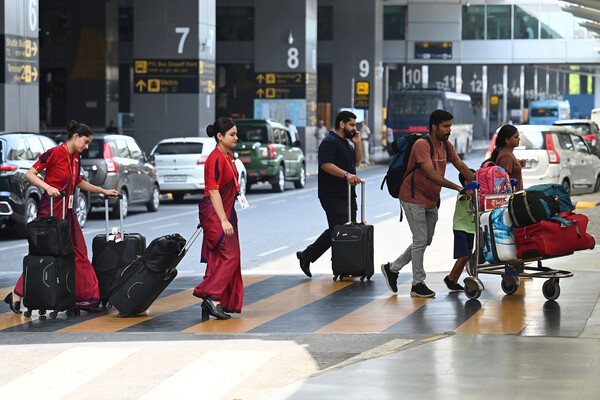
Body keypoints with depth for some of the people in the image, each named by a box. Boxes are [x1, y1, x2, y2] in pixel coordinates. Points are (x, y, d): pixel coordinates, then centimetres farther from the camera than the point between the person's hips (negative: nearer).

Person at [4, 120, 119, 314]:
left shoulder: (75, 156, 12)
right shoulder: (55, 153, -13)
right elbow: (30, 174, -13)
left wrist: (103, 191, 24)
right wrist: (48, 187, -27)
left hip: (67, 210, 8)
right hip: (50, 209, -8)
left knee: (78, 254, 5)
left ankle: (85, 297, 8)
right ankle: (16, 295, 3)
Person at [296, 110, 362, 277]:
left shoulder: (346, 143, 22)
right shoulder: (329, 142, -11)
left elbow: (356, 162, 25)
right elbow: (326, 165, -22)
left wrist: (357, 144, 12)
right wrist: (346, 174, -30)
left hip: (347, 194, 10)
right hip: (333, 195, -10)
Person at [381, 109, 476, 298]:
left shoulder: (446, 146, 5)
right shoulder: (422, 145, -22)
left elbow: (461, 167, 4)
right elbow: (431, 174, -31)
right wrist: (457, 187, -36)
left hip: (431, 201, 9)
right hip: (413, 199, -9)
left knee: (425, 241, 12)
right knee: (421, 240, -6)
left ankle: (392, 268, 24)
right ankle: (418, 284, 3)